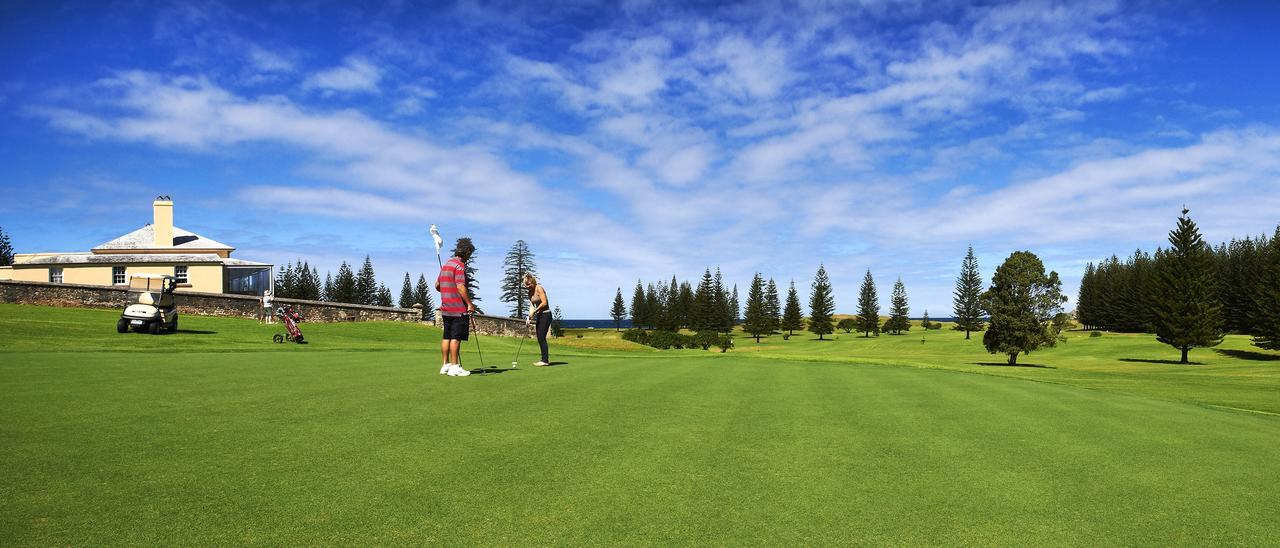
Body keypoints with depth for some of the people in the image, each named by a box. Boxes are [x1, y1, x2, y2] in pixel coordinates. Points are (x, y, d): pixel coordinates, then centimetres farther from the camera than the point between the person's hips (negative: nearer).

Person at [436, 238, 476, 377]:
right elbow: (461, 287, -20)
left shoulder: (446, 264, 16)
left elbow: (437, 285, 21)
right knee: (456, 337, -6)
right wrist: (469, 303, -16)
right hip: (459, 308, -9)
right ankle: (454, 367, -4)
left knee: (446, 337, 10)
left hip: (446, 307, 9)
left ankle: (445, 365, 14)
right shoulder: (459, 265, -13)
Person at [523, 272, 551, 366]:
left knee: (542, 338, -11)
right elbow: (531, 306, 8)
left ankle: (545, 360, -7)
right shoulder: (530, 293, 11)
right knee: (540, 338, 7)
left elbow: (544, 303, -20)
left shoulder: (539, 289, -14)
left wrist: (534, 311, -17)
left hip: (545, 315, -9)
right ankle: (544, 360, 12)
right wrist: (529, 317, -4)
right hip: (539, 316, 9)